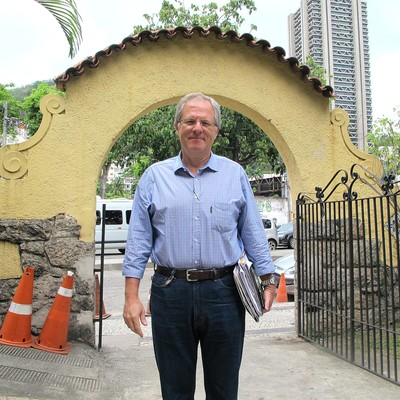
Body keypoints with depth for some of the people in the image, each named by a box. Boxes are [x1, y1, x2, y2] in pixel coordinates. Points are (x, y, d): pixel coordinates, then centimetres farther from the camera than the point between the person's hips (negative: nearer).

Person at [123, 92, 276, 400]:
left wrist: (268, 280, 4)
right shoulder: (155, 176, 5)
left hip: (223, 292, 1)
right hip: (170, 293, 0)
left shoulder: (235, 174, 6)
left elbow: (254, 234, 8)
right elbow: (139, 240, 3)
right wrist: (132, 295, -3)